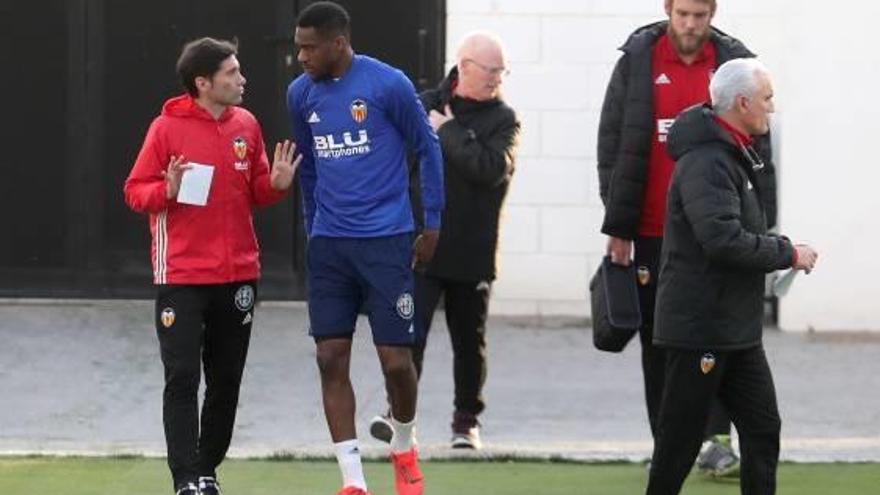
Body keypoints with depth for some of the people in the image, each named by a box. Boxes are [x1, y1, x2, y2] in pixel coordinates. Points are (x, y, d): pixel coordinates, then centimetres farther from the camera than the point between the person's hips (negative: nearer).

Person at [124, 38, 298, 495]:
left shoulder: (246, 125, 5)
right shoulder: (167, 128, -8)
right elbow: (135, 191, -5)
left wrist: (276, 184, -8)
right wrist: (167, 190, -25)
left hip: (238, 276, 5)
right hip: (182, 276, -5)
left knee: (226, 381, 10)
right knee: (182, 378, -8)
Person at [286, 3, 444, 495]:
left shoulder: (389, 85, -9)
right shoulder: (302, 94, 5)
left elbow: (428, 148, 1)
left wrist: (433, 224, 2)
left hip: (386, 241, -4)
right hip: (329, 245, 4)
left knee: (396, 359, -2)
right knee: (331, 358, -2)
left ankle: (405, 448, 27)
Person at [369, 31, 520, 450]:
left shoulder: (502, 120, 0)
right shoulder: (420, 109, 3)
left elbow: (491, 168, -19)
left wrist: (448, 132, -14)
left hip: (472, 254, 1)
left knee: (470, 342, 10)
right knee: (409, 335, -12)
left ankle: (467, 420, 21)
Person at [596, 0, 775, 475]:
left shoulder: (734, 62, 2)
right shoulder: (636, 60, 2)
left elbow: (757, 146, 3)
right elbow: (614, 146, 3)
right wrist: (618, 225, -2)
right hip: (653, 231, 1)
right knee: (658, 340, 5)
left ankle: (717, 437, 0)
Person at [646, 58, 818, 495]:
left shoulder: (734, 156, 16)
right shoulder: (705, 162, -19)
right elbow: (723, 239, -29)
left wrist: (781, 247, 6)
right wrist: (788, 255, -18)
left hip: (737, 327, 10)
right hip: (699, 326, -10)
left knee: (763, 427, 8)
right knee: (680, 439, -2)